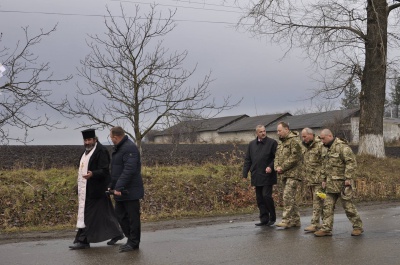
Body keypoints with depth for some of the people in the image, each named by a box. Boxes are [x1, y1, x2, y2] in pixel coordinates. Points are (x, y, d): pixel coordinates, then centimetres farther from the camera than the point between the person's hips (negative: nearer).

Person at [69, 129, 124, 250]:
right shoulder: (87, 151, 16)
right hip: (86, 190, 9)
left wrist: (92, 174, -36)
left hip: (95, 190, -9)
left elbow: (104, 171, -18)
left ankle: (83, 240, -4)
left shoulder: (101, 151, -13)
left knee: (89, 214, -7)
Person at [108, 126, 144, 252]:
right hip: (120, 191, 10)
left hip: (130, 191, -10)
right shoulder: (118, 148, 16)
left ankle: (133, 243, 10)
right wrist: (112, 185, 16)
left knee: (132, 217, 0)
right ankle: (131, 238, 22)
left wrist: (119, 187, -26)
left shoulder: (129, 148, -17)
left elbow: (129, 170, -25)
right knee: (120, 215, 13)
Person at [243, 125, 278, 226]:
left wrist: (271, 167, -15)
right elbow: (247, 160, 12)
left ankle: (272, 217, 7)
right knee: (259, 199, 6)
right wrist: (245, 174, 6)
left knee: (266, 196, -9)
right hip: (256, 176, 5)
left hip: (267, 175, -5)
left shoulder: (272, 143, -1)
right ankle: (264, 220, 12)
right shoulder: (252, 144, 11)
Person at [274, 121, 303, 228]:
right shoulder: (280, 142, 18)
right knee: (291, 197, 11)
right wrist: (277, 166, 0)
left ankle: (287, 220, -13)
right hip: (284, 174, 9)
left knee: (288, 196, -14)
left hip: (293, 173, -9)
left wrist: (282, 167, -15)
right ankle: (296, 220, 18)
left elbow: (294, 157, -17)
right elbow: (277, 156, 19)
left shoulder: (294, 140, -10)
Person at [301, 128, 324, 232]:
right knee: (316, 201, 12)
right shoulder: (304, 146, 15)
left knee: (317, 201, -8)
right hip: (310, 179, 9)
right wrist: (305, 176, 21)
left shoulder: (320, 145, -12)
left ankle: (315, 224, -8)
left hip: (319, 178, -9)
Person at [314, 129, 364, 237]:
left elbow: (351, 162, -17)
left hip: (342, 182, -8)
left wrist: (348, 178, -19)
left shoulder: (342, 146, -14)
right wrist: (324, 179, 18)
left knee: (348, 205, -1)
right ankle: (326, 229, 9)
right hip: (331, 183, 8)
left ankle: (358, 227, 12)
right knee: (328, 206, 5)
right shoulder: (325, 148, 14)